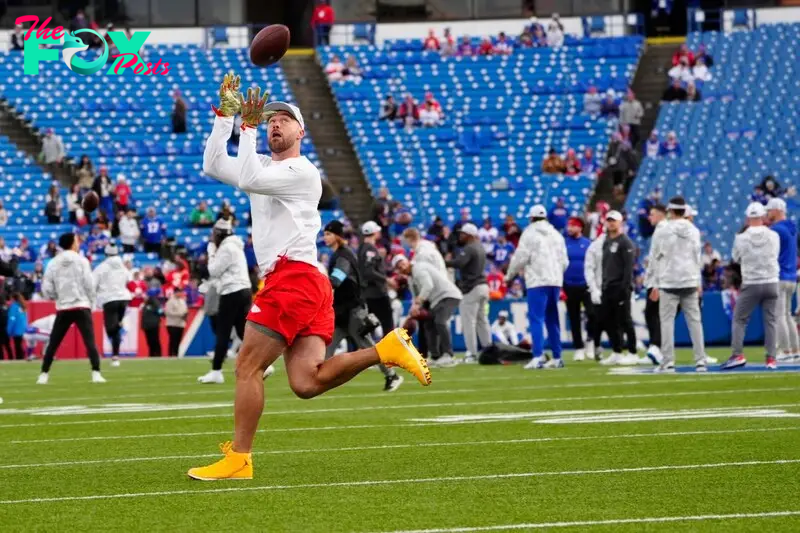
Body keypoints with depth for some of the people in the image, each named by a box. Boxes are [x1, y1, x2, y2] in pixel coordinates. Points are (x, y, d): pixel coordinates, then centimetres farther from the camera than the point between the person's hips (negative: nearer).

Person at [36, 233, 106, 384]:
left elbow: (46, 289, 2)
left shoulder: (53, 263, 4)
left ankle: (44, 375, 8)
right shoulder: (81, 261, -2)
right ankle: (96, 374, -15)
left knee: (53, 343, 10)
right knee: (90, 342, -5)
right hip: (81, 307, -2)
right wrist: (90, 302, 9)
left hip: (63, 309, 2)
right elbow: (89, 284, -5)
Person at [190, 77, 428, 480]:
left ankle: (238, 459, -6)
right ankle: (386, 349, -3)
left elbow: (248, 180, -19)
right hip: (308, 283, 9)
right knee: (307, 383, -4)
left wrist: (248, 127, -13)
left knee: (247, 366, -7)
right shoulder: (266, 167, 24)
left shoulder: (301, 171, -4)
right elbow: (213, 166, 15)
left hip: (293, 277, -9)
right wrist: (225, 114, 11)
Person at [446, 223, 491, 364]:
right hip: (483, 285, 10)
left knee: (468, 321, -6)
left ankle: (472, 353, -8)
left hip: (471, 288, -10)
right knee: (482, 320, 17)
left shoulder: (469, 249, -15)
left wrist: (442, 262, -34)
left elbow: (458, 262, -31)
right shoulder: (480, 247, 15)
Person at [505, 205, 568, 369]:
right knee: (552, 320, 12)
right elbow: (565, 262, 15)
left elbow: (521, 257, -7)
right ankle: (557, 358, 12)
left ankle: (538, 357, -22)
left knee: (536, 318, -10)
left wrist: (510, 276, 6)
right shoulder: (556, 234, 15)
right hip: (555, 281, 6)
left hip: (537, 281, -6)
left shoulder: (530, 232, -3)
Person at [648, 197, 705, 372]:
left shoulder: (662, 230, -3)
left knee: (667, 321, -1)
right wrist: (698, 282, 18)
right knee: (694, 320, 5)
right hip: (690, 282, 3)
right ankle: (700, 361, 2)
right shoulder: (694, 230, 6)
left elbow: (655, 258, 1)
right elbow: (697, 258, 11)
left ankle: (668, 362, -5)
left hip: (668, 282, -3)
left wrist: (655, 284, 7)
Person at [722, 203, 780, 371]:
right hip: (771, 283, 2)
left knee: (739, 319, 9)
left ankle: (737, 355, -1)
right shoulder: (773, 236, -4)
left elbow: (736, 258, 8)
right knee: (770, 321, 8)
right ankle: (771, 358, 4)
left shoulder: (741, 238, -8)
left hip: (750, 284, -2)